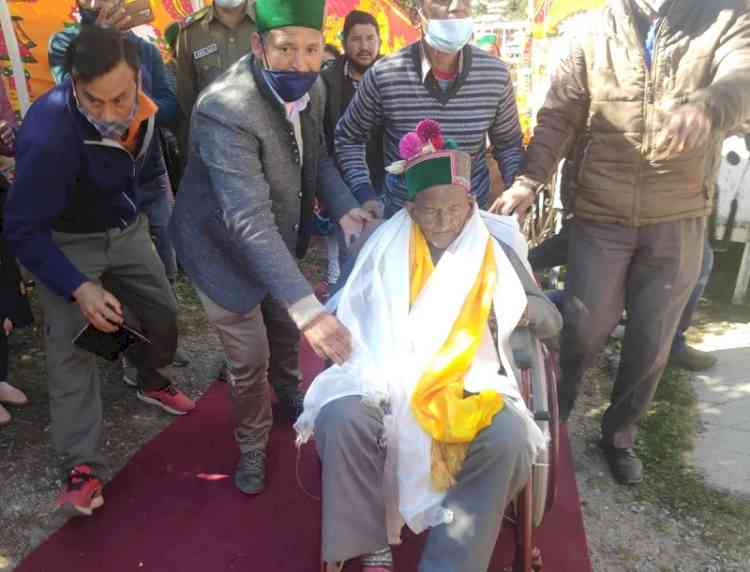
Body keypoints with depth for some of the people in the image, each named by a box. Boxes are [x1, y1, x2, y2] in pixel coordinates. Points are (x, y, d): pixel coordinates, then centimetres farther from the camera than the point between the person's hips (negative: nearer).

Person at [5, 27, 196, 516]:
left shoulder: (141, 104, -18)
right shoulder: (48, 134, -36)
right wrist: (78, 287, -34)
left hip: (125, 228, 6)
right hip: (65, 242, -5)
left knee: (162, 312, 13)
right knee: (71, 349, -9)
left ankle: (152, 382, 43)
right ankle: (82, 466, 2)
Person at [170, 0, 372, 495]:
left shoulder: (312, 87, -12)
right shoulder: (224, 111, -36)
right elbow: (250, 223, -43)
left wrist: (343, 207, -15)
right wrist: (308, 307, -49)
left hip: (282, 238, 7)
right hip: (226, 247, -6)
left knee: (287, 326, 25)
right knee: (250, 357, 5)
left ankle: (289, 393, 57)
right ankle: (252, 444, 34)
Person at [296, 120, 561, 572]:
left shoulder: (496, 254, 13)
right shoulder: (387, 247, 11)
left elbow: (552, 323, 12)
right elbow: (355, 318, 9)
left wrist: (520, 305, -9)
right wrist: (389, 379, -7)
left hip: (473, 382, 1)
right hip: (390, 377, 0)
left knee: (510, 437, -30)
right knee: (341, 419, -29)